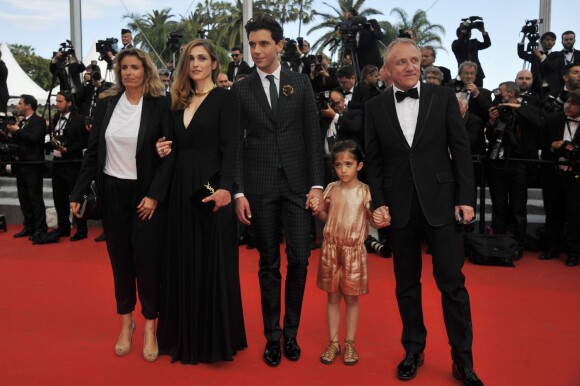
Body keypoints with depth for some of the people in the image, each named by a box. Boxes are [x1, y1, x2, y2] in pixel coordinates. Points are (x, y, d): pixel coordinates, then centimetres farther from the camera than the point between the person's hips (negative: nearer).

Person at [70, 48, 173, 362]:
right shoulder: (106, 104, 4)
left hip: (147, 194, -3)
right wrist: (78, 193, 2)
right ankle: (126, 321, 26)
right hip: (112, 192, 3)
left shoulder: (160, 105, -6)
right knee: (119, 258, 10)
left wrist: (155, 194, -16)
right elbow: (93, 152, 6)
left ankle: (150, 326, 16)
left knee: (147, 259, 1)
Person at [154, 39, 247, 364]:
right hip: (182, 189, 6)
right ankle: (186, 336, 26)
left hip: (212, 188, -6)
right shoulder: (181, 101, 14)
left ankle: (215, 338, 16)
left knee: (214, 262, 2)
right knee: (184, 262, 11)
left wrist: (225, 188, -28)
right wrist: (166, 150, -3)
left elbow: (230, 148, -15)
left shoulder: (225, 98, -4)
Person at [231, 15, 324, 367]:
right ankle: (272, 336, 20)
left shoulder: (301, 82, 6)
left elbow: (313, 135, 3)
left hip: (297, 183, 1)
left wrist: (317, 184, -4)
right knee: (269, 264, 7)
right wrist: (239, 192, -4)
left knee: (300, 259, 1)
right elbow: (237, 143, 2)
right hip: (259, 186, 0)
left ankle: (291, 332, 21)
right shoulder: (241, 89, 4)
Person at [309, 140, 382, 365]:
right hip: (331, 249, 3)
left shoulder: (365, 191, -6)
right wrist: (317, 210, -8)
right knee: (333, 297, 9)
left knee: (351, 297, 8)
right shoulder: (331, 189, 3)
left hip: (354, 251, -2)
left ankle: (350, 343, 21)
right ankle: (333, 342, 21)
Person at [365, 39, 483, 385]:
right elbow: (374, 160, 4)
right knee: (407, 283, 12)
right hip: (399, 206, 1)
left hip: (441, 201, -1)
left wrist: (466, 198, -5)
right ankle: (414, 349, 28)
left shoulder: (443, 97, 1)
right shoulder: (376, 107, 4)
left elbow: (461, 149, 0)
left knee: (452, 282, 3)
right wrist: (379, 203, -3)